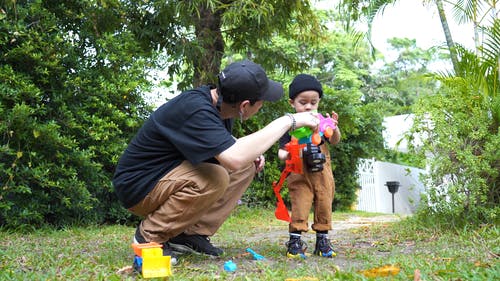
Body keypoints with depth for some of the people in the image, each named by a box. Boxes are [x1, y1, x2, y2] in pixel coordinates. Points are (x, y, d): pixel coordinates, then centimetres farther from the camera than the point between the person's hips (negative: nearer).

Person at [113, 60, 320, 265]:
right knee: (215, 177, -32)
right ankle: (150, 236, -13)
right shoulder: (196, 110, -30)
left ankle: (192, 234, 0)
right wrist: (288, 121, -34)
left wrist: (251, 151, -4)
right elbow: (234, 159, -43)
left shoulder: (216, 102, -2)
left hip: (169, 175, 9)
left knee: (248, 166, -1)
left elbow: (225, 144, 19)